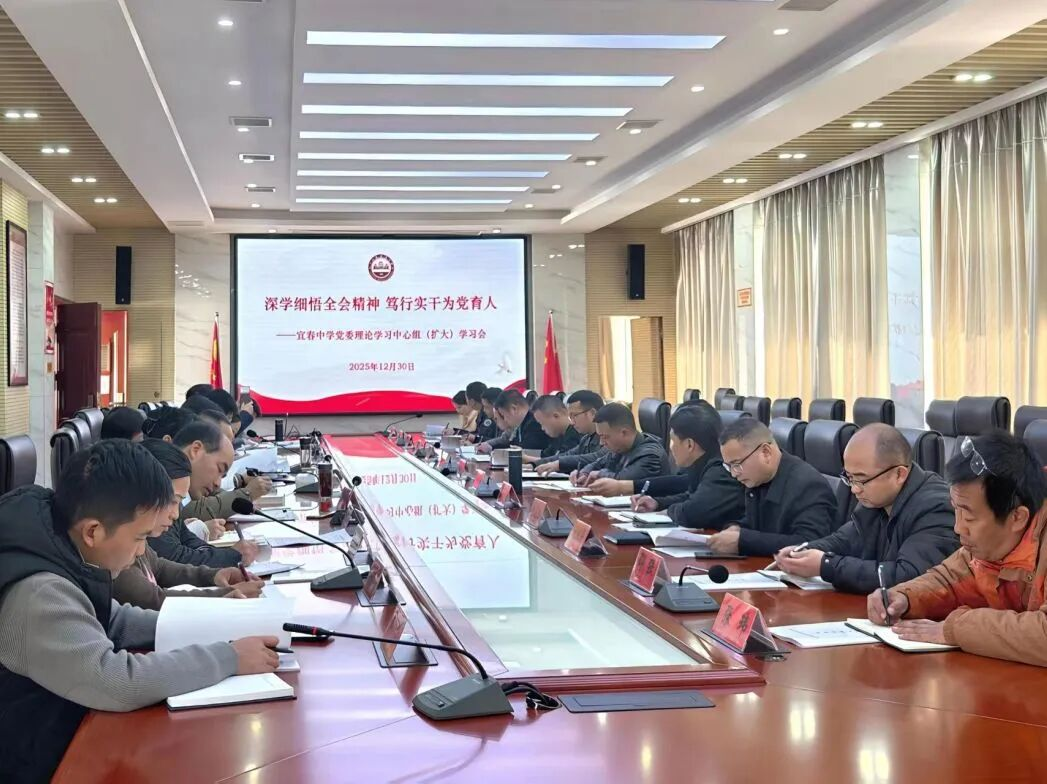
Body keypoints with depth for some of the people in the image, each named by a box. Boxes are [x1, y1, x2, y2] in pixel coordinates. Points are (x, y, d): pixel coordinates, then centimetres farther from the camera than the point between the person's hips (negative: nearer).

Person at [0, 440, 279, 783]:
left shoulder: (60, 542, -4)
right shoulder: (35, 594, -31)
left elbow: (109, 620, 11)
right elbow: (116, 682, -33)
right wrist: (229, 657, -24)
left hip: (67, 727, 8)